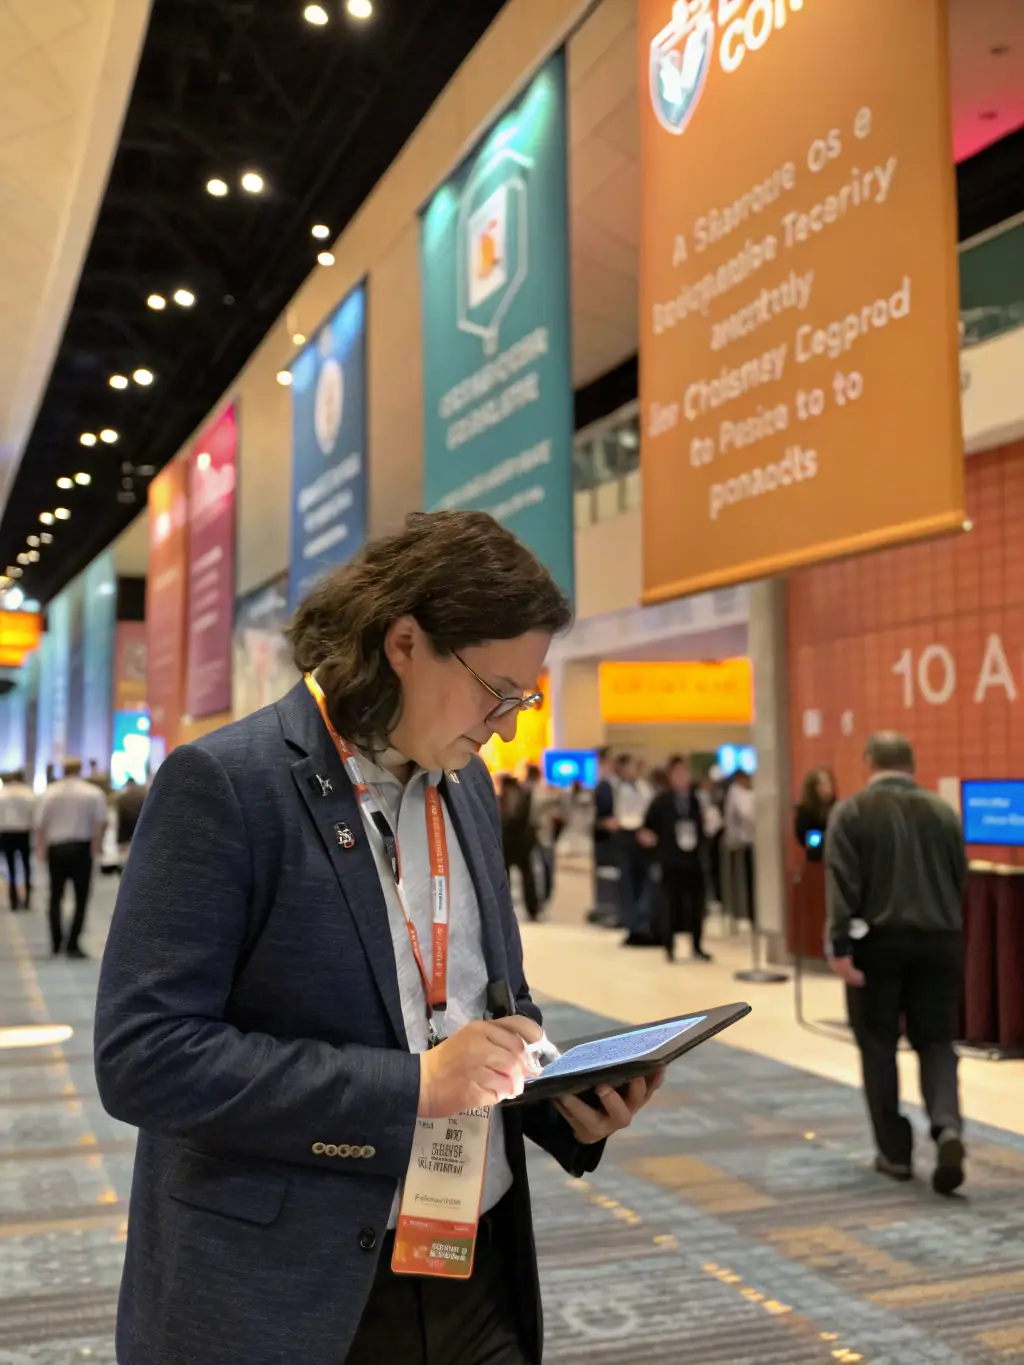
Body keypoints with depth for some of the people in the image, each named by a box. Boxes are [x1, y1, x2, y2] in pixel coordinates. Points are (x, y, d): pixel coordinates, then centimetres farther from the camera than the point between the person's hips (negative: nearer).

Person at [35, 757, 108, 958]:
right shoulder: (94, 793, -2)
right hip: (82, 848, -2)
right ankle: (73, 944, -2)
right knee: (81, 898, 4)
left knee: (55, 897, 15)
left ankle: (57, 943, 14)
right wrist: (96, 848, -3)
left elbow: (40, 825, -2)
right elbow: (101, 823, -9)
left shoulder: (49, 793, 1)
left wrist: (40, 849, 5)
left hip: (56, 848, 2)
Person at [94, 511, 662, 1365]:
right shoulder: (223, 784, -16)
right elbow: (144, 1056, -20)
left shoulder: (467, 785, 5)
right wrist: (412, 1085, -23)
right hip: (287, 1296, -5)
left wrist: (565, 1101, -2)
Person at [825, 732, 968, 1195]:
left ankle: (895, 1153, 13)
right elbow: (961, 879, 12)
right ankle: (948, 1128, -13)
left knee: (878, 1047, 8)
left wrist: (840, 946, -14)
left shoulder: (851, 811, -3)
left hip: (878, 940, -3)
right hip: (938, 939, 3)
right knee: (936, 1041, 10)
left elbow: (842, 882, -12)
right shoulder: (943, 810, 7)